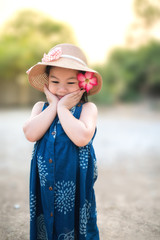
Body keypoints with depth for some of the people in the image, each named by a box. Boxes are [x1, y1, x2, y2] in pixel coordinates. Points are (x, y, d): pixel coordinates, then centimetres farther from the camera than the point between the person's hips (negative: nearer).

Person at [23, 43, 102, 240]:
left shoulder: (87, 108, -9)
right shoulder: (41, 107, 3)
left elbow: (82, 138, -27)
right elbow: (30, 134, -15)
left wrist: (62, 107, -18)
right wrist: (53, 105, -14)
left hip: (75, 185, -3)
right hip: (44, 185, 4)